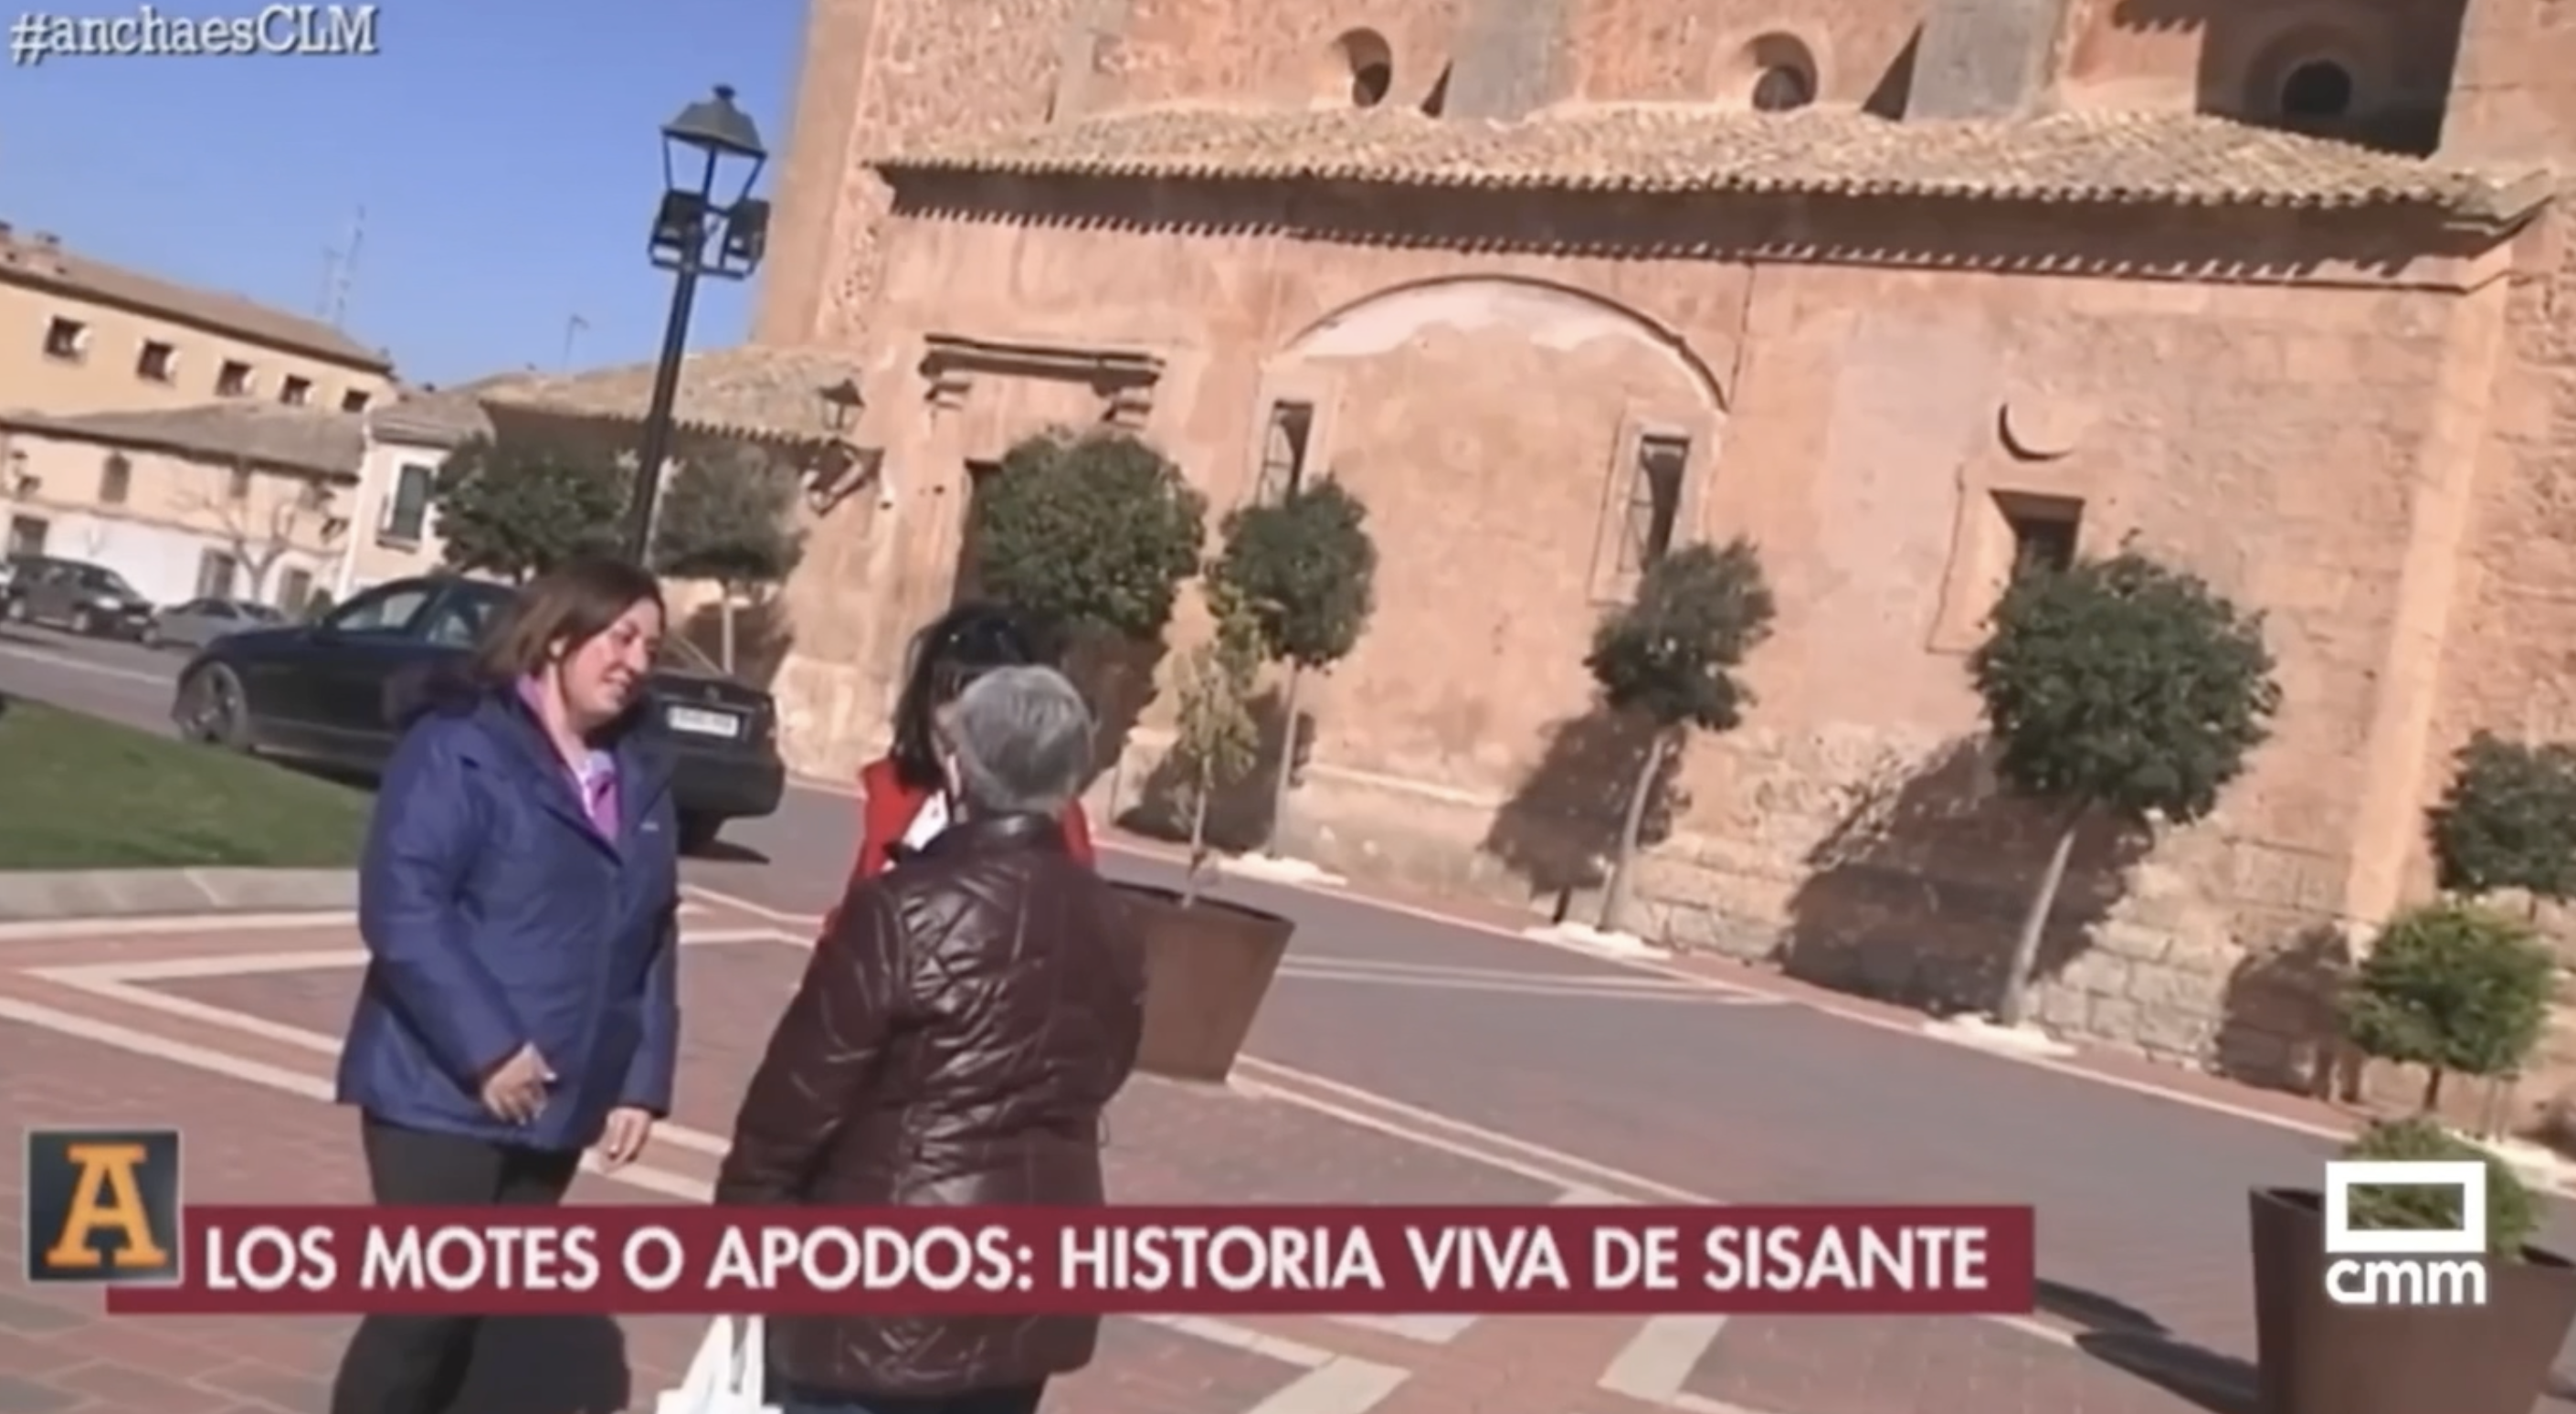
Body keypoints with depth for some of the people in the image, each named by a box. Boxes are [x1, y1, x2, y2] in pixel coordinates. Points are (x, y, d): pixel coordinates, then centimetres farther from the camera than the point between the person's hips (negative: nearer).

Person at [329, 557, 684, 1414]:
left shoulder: (640, 776, 11)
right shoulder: (459, 744, -9)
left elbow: (654, 940, 10)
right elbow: (401, 906, -18)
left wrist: (642, 1081, 2)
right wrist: (484, 1048, -22)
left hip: (556, 1102, 6)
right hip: (443, 1089, -6)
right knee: (427, 1301, -3)